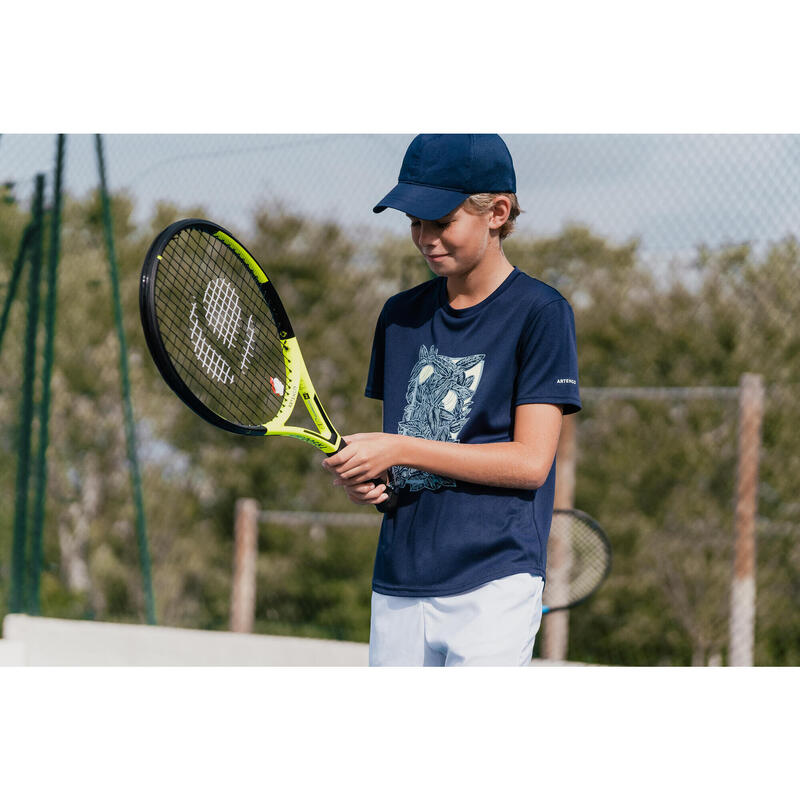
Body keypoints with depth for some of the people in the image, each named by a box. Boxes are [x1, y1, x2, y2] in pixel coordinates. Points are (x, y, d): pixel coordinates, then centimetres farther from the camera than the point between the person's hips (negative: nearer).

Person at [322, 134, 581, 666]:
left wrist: (399, 449, -13)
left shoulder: (539, 313, -4)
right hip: (398, 589, 6)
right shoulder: (401, 316, 14)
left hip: (492, 586, -5)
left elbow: (530, 461, -10)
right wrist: (359, 478, -2)